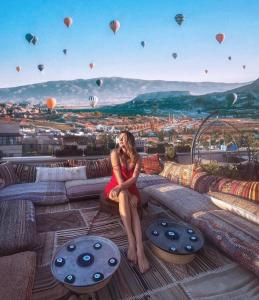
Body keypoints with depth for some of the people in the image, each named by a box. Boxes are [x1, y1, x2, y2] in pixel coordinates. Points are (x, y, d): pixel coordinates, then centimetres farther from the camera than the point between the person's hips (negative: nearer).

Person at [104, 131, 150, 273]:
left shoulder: (137, 158, -4)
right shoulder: (115, 153, -9)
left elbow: (134, 178, -15)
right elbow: (118, 176, -16)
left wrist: (121, 188, -32)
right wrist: (126, 193, -24)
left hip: (130, 188, 1)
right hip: (116, 187, -1)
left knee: (132, 204, -32)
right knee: (123, 196, -37)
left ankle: (140, 249, -45)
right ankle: (131, 240, -41)